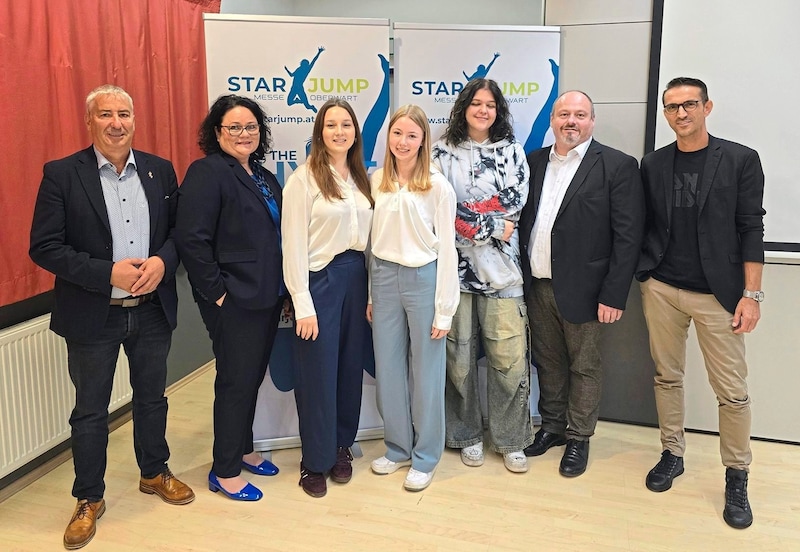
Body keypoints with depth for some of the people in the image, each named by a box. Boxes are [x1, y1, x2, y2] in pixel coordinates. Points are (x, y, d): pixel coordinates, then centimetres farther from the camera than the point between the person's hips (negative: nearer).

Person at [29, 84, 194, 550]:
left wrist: (163, 262, -15)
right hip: (93, 316, -3)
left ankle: (155, 472, 40)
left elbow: (180, 229, 6)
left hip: (153, 310, 3)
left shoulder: (161, 170, 2)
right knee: (91, 411, 11)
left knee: (152, 398, 19)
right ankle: (89, 499, 30)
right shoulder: (62, 174, -8)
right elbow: (44, 247, -12)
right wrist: (109, 274, -21)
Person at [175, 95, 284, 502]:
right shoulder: (207, 172, -11)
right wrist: (216, 291, -18)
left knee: (253, 377, 17)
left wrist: (281, 289, 12)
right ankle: (224, 472, 17)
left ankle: (243, 450, 35)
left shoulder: (264, 177, 14)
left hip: (266, 297, 8)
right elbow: (191, 239, -19)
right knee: (236, 381, 1)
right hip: (233, 300, -8)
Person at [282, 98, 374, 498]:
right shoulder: (304, 179, -7)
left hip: (356, 278, 6)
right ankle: (315, 460, 19)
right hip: (320, 280, -5)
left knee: (350, 369, 13)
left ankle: (341, 447, 30)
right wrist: (302, 305, -14)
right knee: (318, 373, 3)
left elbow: (369, 237, 11)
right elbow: (294, 244, -11)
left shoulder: (360, 179, 11)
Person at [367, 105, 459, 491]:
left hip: (423, 279, -4)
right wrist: (369, 294, 9)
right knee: (388, 369, 12)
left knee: (425, 372, 7)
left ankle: (425, 458, 22)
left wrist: (444, 310, -9)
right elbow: (372, 239, 9)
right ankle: (397, 448, 30)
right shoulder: (376, 181, 5)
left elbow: (447, 249, -7)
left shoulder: (438, 186, -7)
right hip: (383, 277, 4)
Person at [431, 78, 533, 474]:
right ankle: (467, 436, 23)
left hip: (501, 267, 1)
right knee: (460, 356, 6)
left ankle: (511, 440, 16)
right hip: (455, 266, 0)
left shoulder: (512, 151, 10)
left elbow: (515, 203, 1)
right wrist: (493, 226, -7)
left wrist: (469, 216, -9)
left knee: (509, 358, -1)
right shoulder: (443, 152, 6)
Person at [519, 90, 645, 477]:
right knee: (547, 362, 17)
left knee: (584, 366, 8)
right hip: (538, 286, 5)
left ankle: (578, 437, 24)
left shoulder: (618, 166, -7)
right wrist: (520, 278, 4)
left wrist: (614, 295, -14)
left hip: (581, 288, -4)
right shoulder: (535, 161, 9)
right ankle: (551, 426, 34)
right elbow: (523, 219, 9)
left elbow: (628, 236, -11)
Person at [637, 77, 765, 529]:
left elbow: (751, 229, -4)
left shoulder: (741, 160, -2)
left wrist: (751, 294, -8)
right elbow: (646, 227, 10)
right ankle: (672, 454, 28)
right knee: (667, 376, 12)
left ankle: (737, 477, 17)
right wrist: (641, 275, 2)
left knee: (732, 390, 1)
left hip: (718, 294, -3)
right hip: (661, 289, 3)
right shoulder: (653, 165, 7)